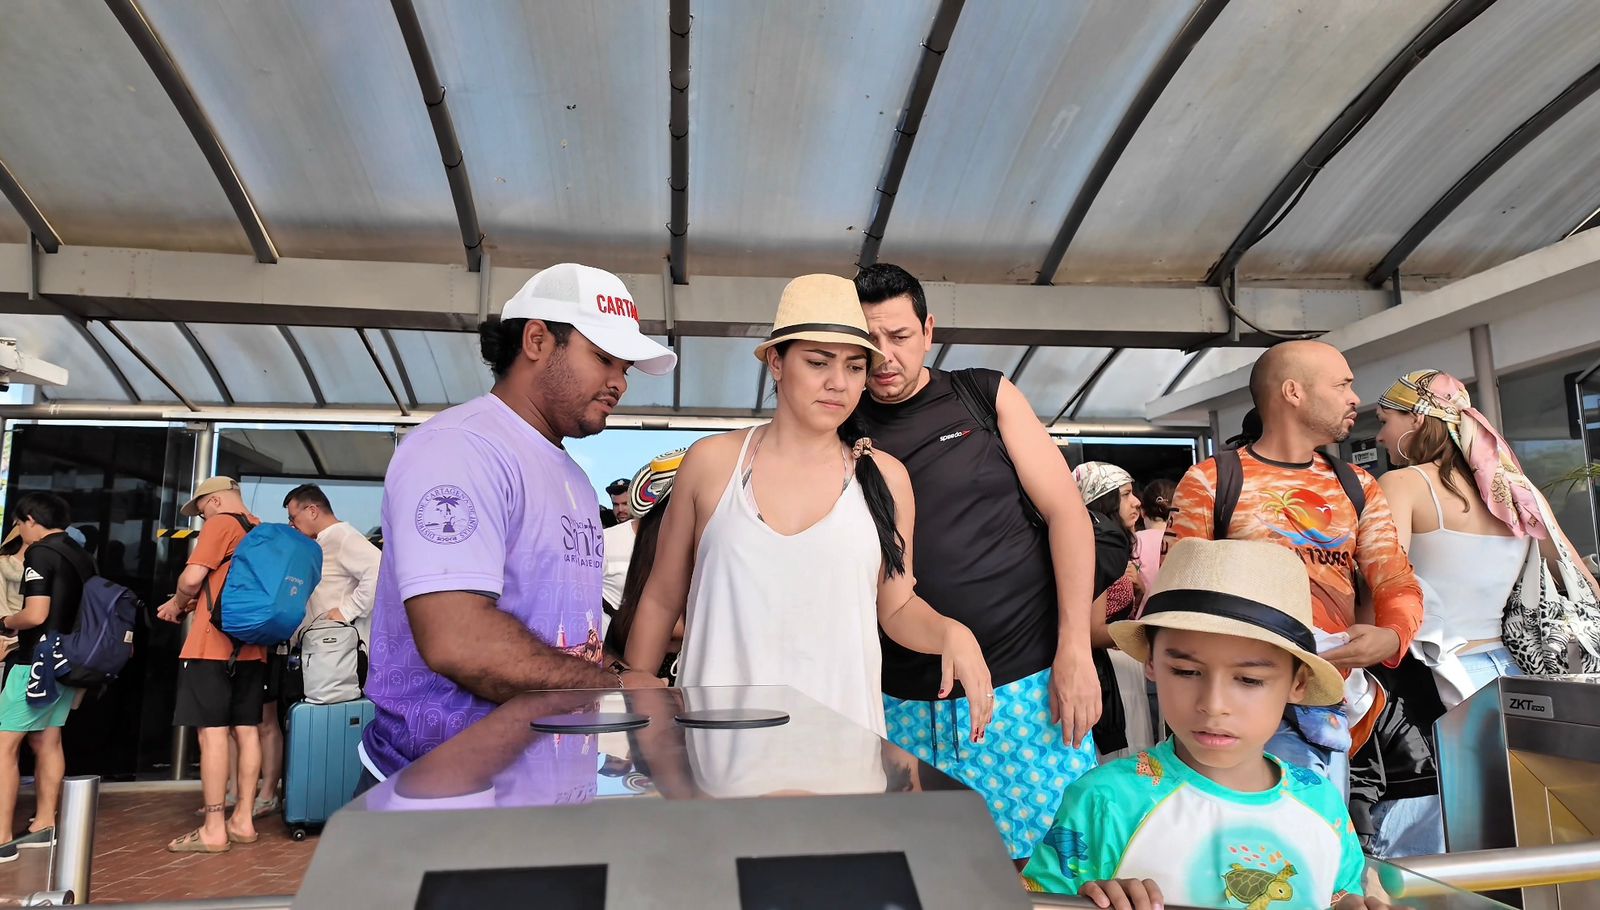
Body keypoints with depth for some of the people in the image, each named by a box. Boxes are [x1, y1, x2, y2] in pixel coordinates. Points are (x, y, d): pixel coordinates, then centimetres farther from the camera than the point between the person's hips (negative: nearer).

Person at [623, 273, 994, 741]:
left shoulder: (886, 477, 2)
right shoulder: (711, 462, -1)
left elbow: (897, 607, 10)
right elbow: (662, 599, 7)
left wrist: (950, 633, -10)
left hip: (842, 726, 1)